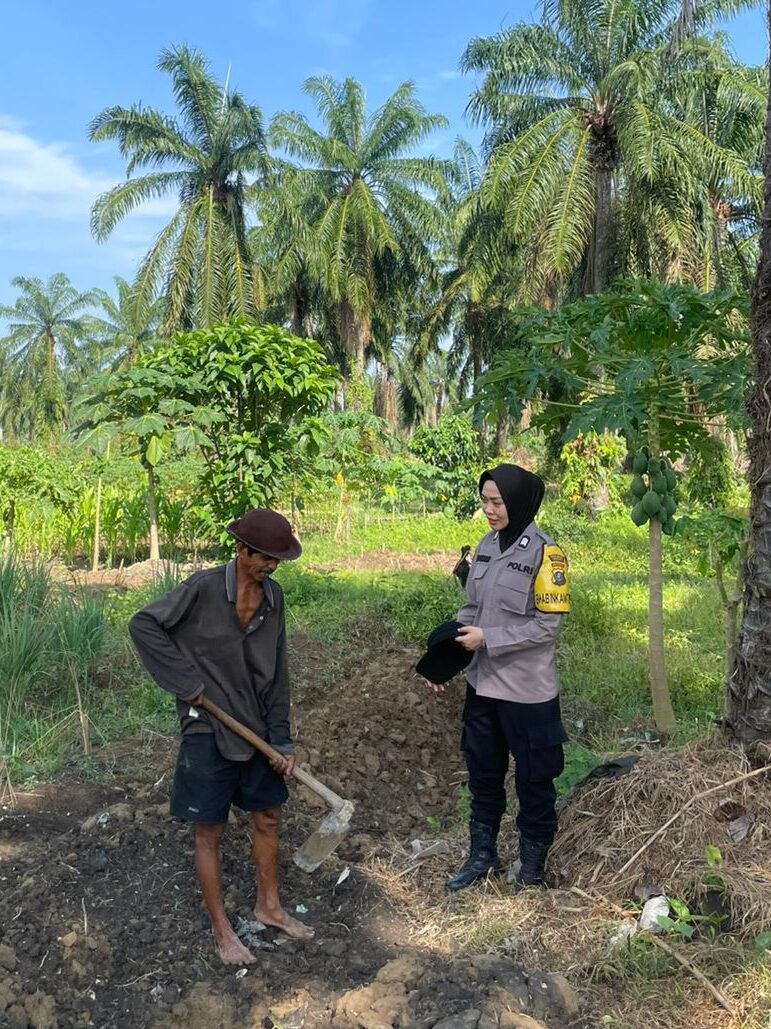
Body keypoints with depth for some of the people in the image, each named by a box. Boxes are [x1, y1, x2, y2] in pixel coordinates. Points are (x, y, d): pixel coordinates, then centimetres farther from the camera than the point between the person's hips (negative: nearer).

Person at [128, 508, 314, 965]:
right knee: (210, 832, 8)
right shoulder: (204, 588, -17)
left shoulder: (273, 595, -1)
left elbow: (277, 673, 4)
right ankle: (222, 930, 27)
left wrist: (282, 739, 0)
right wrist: (188, 684, -16)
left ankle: (269, 906, 39)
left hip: (257, 729, 6)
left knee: (269, 819, 17)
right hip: (209, 730, -5)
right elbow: (144, 625, -15)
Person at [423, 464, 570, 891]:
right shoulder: (486, 546, 5)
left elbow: (547, 625, -16)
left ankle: (532, 867, 30)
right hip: (482, 683, 6)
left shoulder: (544, 552, -14)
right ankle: (482, 854, 37)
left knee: (533, 779, 11)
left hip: (527, 691, -6)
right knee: (483, 772, 19)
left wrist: (487, 639, -20)